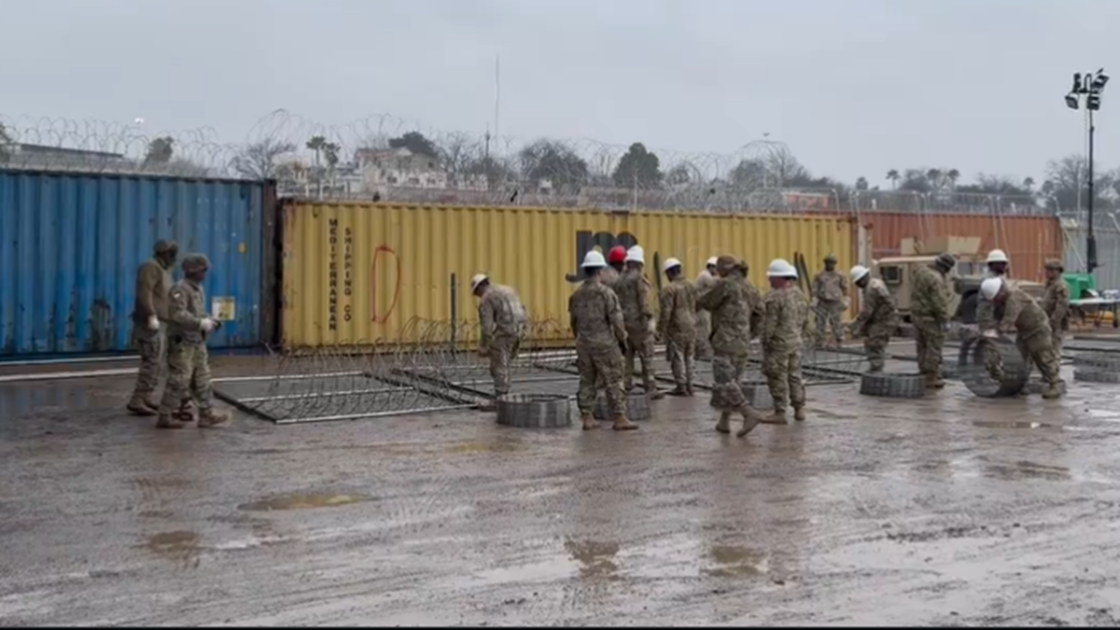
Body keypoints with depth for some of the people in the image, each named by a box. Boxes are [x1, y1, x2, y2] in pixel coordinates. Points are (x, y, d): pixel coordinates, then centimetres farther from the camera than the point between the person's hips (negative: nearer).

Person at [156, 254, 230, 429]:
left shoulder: (198, 289, 13)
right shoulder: (180, 289, -16)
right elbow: (178, 315, -26)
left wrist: (209, 320, 5)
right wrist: (201, 323, -24)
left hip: (197, 342, 10)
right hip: (182, 343, -10)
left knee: (202, 379, 10)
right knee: (179, 380, -5)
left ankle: (207, 414, 13)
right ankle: (165, 416, 4)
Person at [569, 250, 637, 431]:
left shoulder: (576, 295, 5)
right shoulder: (606, 293, -13)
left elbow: (574, 322, 12)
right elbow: (616, 320, -13)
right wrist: (622, 339, 2)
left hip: (583, 344, 6)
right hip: (604, 344, -5)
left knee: (587, 381, 11)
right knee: (613, 382, 1)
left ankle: (587, 418, 11)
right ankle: (619, 418, 3)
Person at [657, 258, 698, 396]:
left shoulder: (669, 289, -13)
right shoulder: (691, 286, 9)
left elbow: (666, 312, -15)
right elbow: (695, 307, 15)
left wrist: (661, 329, -8)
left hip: (676, 328, -7)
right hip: (691, 327, 7)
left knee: (678, 357, 0)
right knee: (689, 356, 13)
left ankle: (681, 387, 1)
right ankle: (689, 385, 17)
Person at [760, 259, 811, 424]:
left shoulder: (775, 296, -18)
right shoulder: (799, 294, 9)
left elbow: (770, 323, -17)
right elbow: (805, 319, 14)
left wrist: (765, 341, -8)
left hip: (779, 343, -8)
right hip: (796, 342, 8)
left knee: (777, 377, -2)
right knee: (794, 375, 16)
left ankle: (780, 412, 0)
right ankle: (799, 409, 21)